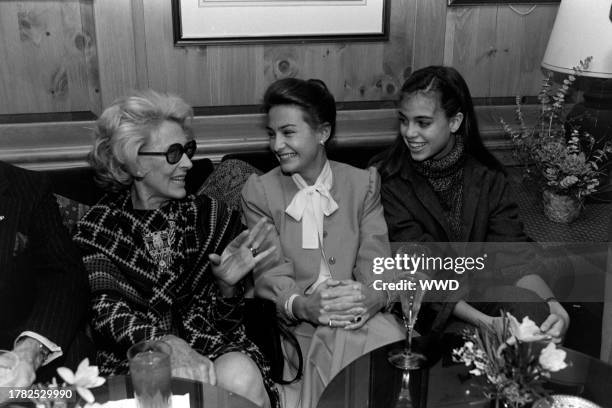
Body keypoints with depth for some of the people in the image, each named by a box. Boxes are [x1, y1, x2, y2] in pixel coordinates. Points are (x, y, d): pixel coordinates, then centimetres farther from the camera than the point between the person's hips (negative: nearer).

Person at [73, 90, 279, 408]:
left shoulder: (210, 217, 6)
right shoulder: (98, 229, 2)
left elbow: (219, 322, 5)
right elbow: (106, 312, -10)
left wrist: (226, 285, -17)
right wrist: (166, 343, -28)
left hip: (212, 346, 2)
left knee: (240, 377, -31)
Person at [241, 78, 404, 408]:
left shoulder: (364, 183, 9)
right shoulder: (259, 191, 4)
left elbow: (375, 259, 0)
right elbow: (270, 275, -4)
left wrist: (375, 295, -24)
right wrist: (302, 305, -26)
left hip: (361, 314, 2)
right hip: (297, 321, -2)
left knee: (390, 339, -30)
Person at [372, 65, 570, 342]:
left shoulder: (487, 178, 1)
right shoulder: (387, 181, -11)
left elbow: (514, 253, -8)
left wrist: (552, 306, -28)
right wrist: (484, 322, -30)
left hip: (478, 293, 4)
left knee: (531, 305, -27)